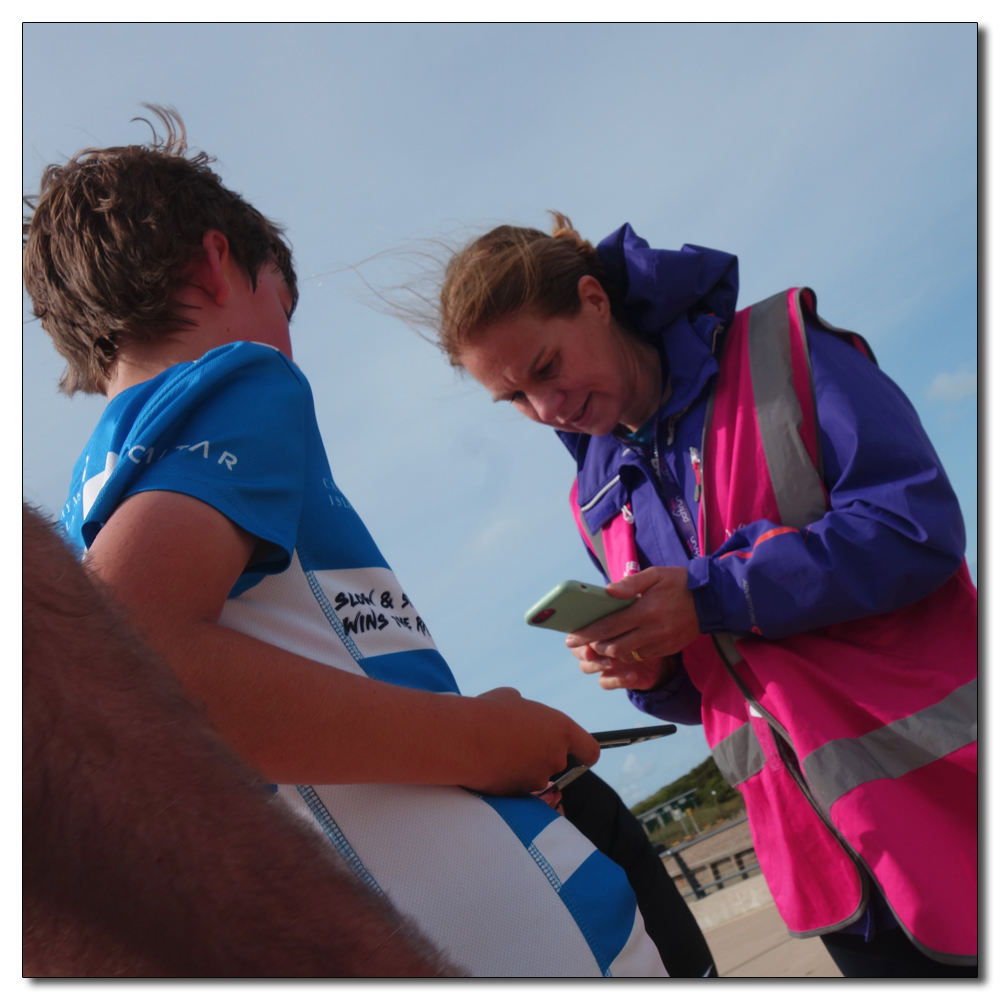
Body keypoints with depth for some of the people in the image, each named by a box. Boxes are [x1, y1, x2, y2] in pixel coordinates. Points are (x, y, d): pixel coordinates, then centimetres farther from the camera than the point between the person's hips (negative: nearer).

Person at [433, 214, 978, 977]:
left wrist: (710, 598, -20)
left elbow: (919, 524, -17)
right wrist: (648, 672, -7)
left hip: (947, 781, -5)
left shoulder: (780, 348, -7)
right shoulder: (601, 504, 9)